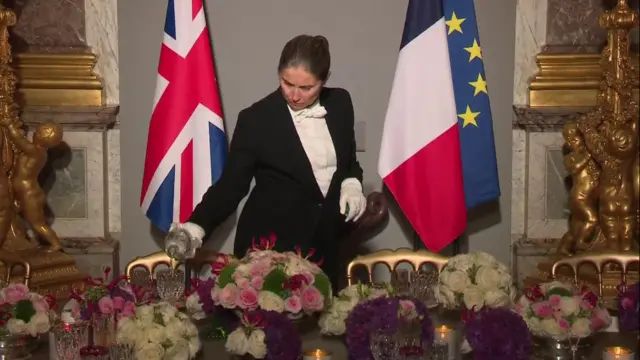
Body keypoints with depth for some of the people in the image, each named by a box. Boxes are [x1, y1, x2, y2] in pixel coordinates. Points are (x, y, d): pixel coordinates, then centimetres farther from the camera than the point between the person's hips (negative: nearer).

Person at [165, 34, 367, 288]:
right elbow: (231, 184, -10)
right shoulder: (256, 119, -12)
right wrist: (197, 225, -24)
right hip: (269, 246, -4)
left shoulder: (340, 103, 0)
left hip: (323, 245, 4)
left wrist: (352, 183, -7)